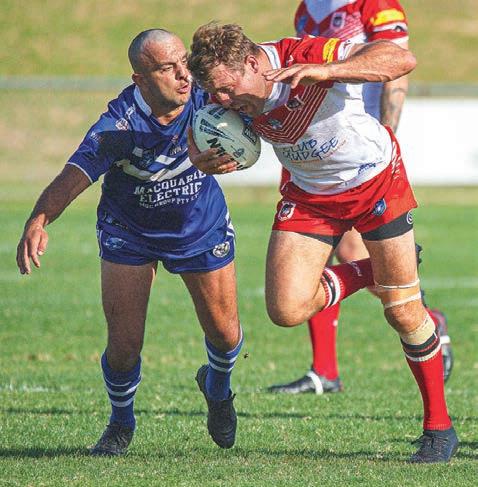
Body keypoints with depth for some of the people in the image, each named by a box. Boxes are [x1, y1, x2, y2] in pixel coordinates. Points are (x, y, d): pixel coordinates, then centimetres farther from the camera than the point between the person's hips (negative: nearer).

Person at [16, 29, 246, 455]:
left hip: (203, 227, 2)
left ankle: (217, 388, 46)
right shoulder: (119, 124, -33)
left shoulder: (206, 97, -26)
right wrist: (38, 220, -62)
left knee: (225, 335, 8)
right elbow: (73, 177, -42)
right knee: (124, 347, -7)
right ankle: (121, 423, 26)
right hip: (129, 233, -2)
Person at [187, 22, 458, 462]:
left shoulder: (308, 56, -32)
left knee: (403, 314, -1)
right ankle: (364, 274, 17)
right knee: (287, 310, -13)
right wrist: (211, 161, -22)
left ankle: (438, 427, 18)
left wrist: (325, 71, -51)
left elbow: (402, 59, -39)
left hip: (377, 181, -4)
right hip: (310, 194, 4)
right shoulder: (233, 103, -17)